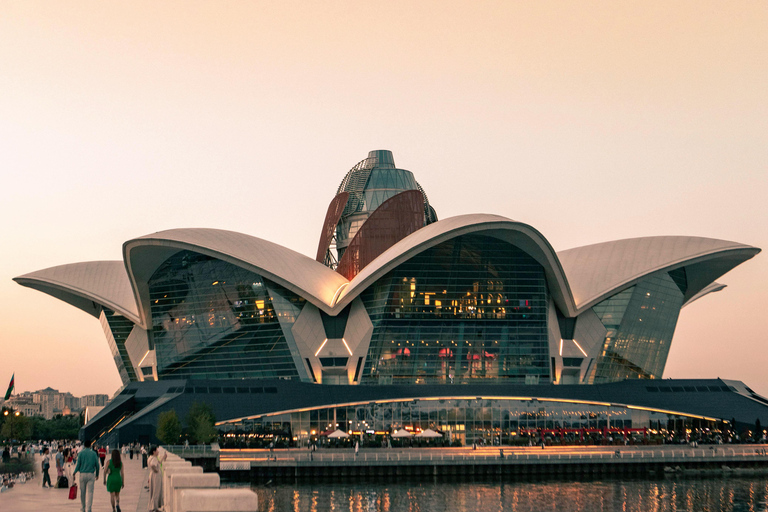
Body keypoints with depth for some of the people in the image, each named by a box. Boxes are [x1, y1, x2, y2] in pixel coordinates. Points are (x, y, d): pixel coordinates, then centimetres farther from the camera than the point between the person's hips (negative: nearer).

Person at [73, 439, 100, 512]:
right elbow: (97, 465, 3)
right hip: (91, 474, -1)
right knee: (90, 492, -2)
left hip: (82, 474, 1)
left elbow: (78, 464, -4)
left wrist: (74, 474, 6)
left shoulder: (81, 453, -1)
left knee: (82, 492, 13)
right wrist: (97, 474, 17)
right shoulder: (94, 453, 1)